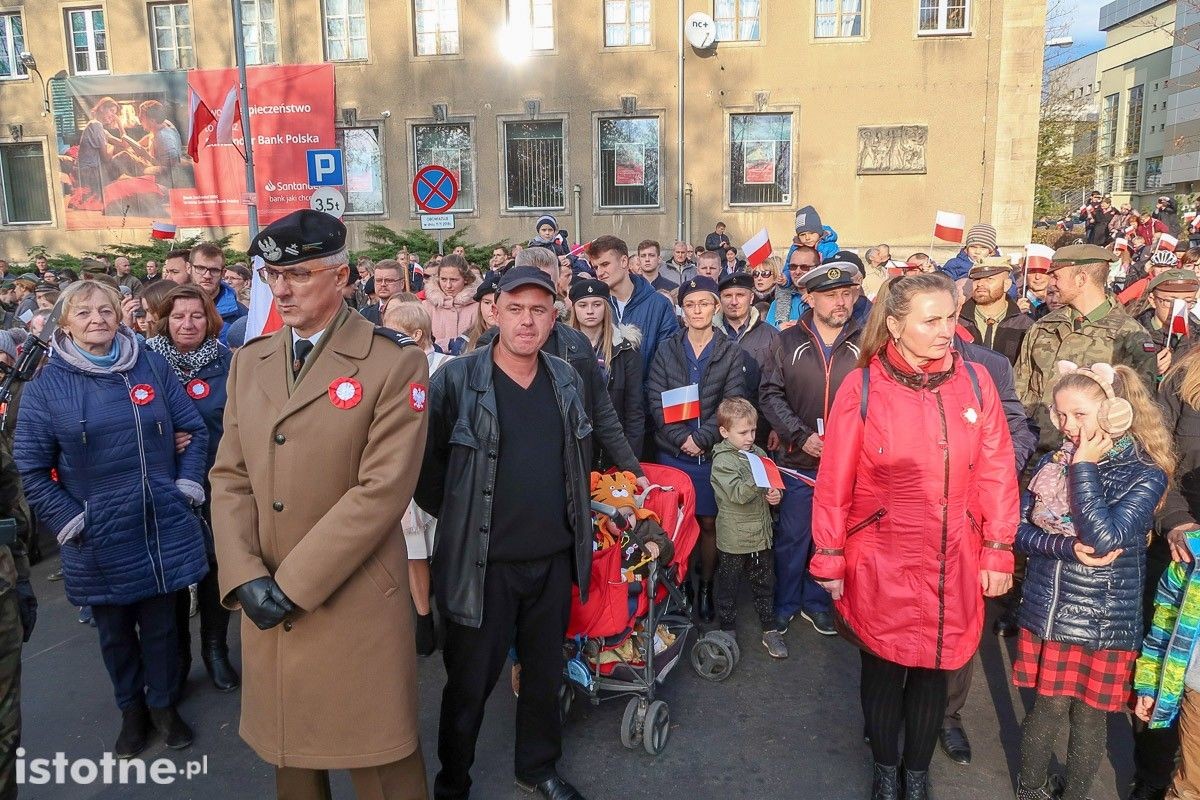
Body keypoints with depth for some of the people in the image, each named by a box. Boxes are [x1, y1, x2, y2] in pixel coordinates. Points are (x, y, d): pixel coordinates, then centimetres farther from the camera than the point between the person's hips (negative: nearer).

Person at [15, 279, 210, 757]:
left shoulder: (152, 367, 1)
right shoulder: (45, 386, -3)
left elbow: (194, 430, 7)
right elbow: (31, 470, -1)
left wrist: (187, 486, -2)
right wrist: (67, 520, -8)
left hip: (163, 526, 1)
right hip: (98, 537, 0)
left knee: (160, 622, 12)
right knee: (114, 630, 15)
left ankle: (163, 704, 34)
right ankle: (131, 709, 37)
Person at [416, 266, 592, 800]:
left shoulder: (567, 379, 4)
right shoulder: (456, 379, -12)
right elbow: (426, 464, -5)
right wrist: (462, 520, 0)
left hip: (555, 558, 5)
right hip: (483, 562, -4)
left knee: (546, 671, 19)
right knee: (470, 682, 10)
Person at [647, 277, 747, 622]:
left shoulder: (731, 353, 2)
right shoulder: (666, 350, 5)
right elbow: (657, 402, -2)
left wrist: (701, 439, -14)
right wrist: (681, 439, -12)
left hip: (713, 453, -1)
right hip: (673, 453, 1)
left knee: (708, 523, 6)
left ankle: (706, 588, 19)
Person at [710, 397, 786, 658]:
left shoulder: (757, 453, 4)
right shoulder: (722, 461, -15)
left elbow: (771, 485, 16)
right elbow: (737, 493, -27)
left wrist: (776, 493, -6)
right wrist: (760, 482, -40)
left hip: (761, 534, 6)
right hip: (734, 537, -6)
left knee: (764, 583, 16)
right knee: (729, 586, 11)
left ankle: (769, 630, 29)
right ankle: (728, 630, 27)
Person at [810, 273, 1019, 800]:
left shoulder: (975, 381, -4)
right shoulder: (861, 388, -11)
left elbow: (996, 472, 1)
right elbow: (834, 484, -7)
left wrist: (999, 552, 1)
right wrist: (829, 561, -4)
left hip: (954, 564, 2)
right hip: (881, 563, -2)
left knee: (932, 671, 16)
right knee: (883, 668, 14)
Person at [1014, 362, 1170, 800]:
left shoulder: (1146, 475, -10)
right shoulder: (1052, 463, 0)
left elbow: (1105, 538, -24)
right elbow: (1019, 529, -3)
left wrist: (1084, 467, -21)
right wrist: (1067, 547, -20)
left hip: (1105, 621, -2)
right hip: (1047, 612, 2)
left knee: (1089, 715, 13)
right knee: (1048, 709, 11)